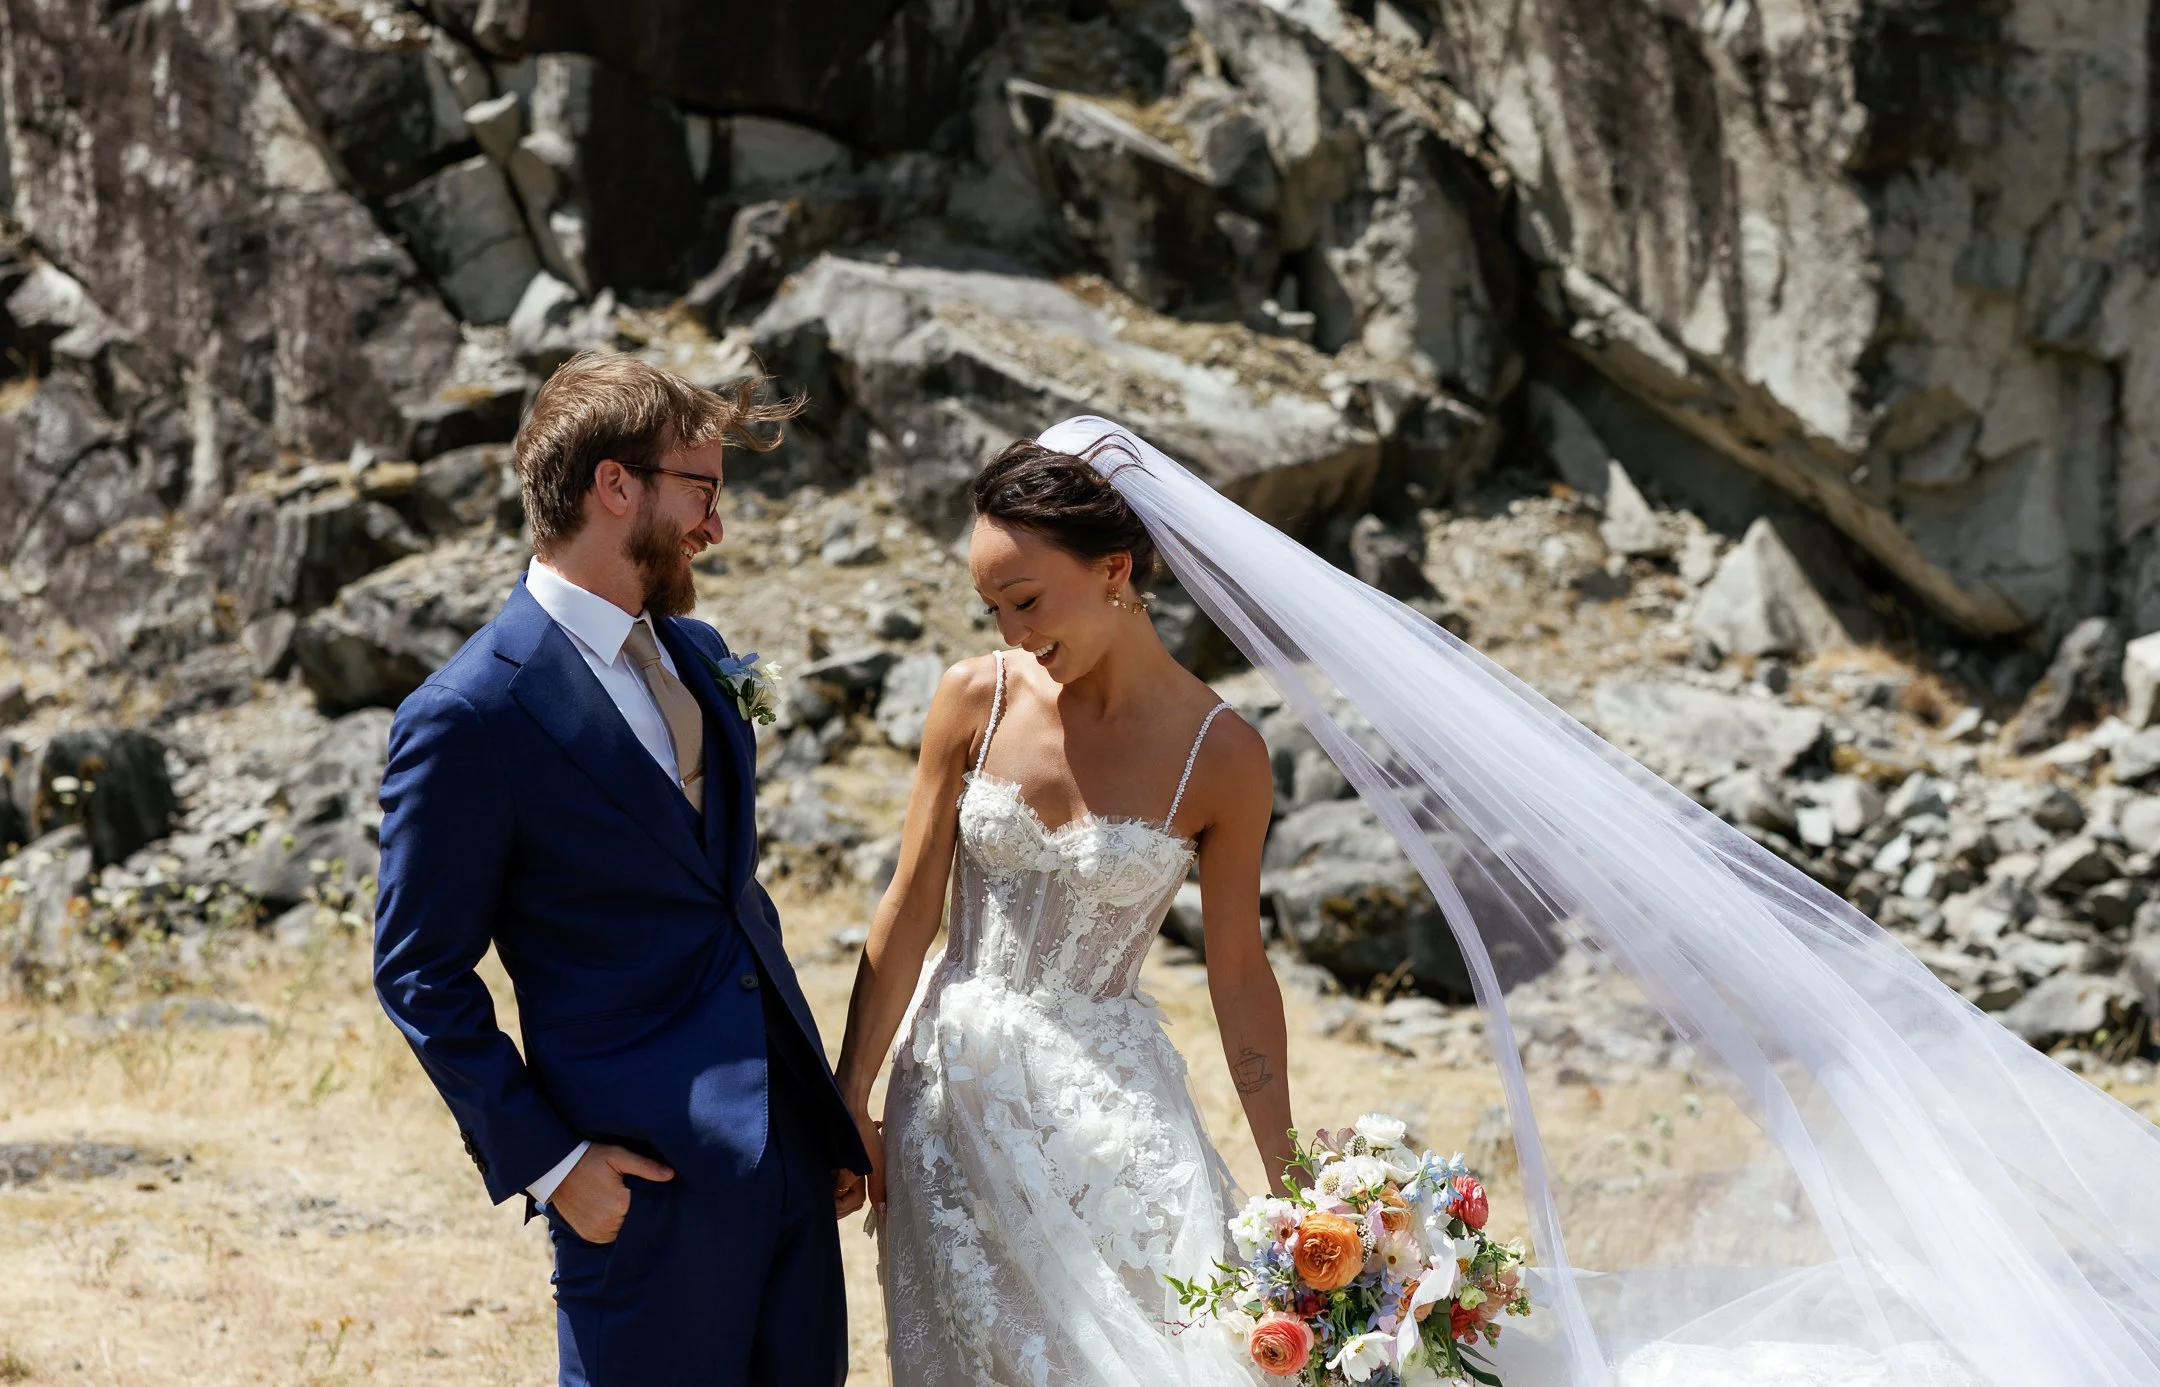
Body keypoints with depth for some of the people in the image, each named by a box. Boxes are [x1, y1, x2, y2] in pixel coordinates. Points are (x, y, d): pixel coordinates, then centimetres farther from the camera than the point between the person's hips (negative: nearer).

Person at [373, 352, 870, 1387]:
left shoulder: (693, 653, 11)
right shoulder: (466, 719, -13)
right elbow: (420, 977, -9)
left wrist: (824, 1108, 16)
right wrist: (543, 1162, -13)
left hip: (785, 1139, 7)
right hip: (645, 1172, -7)